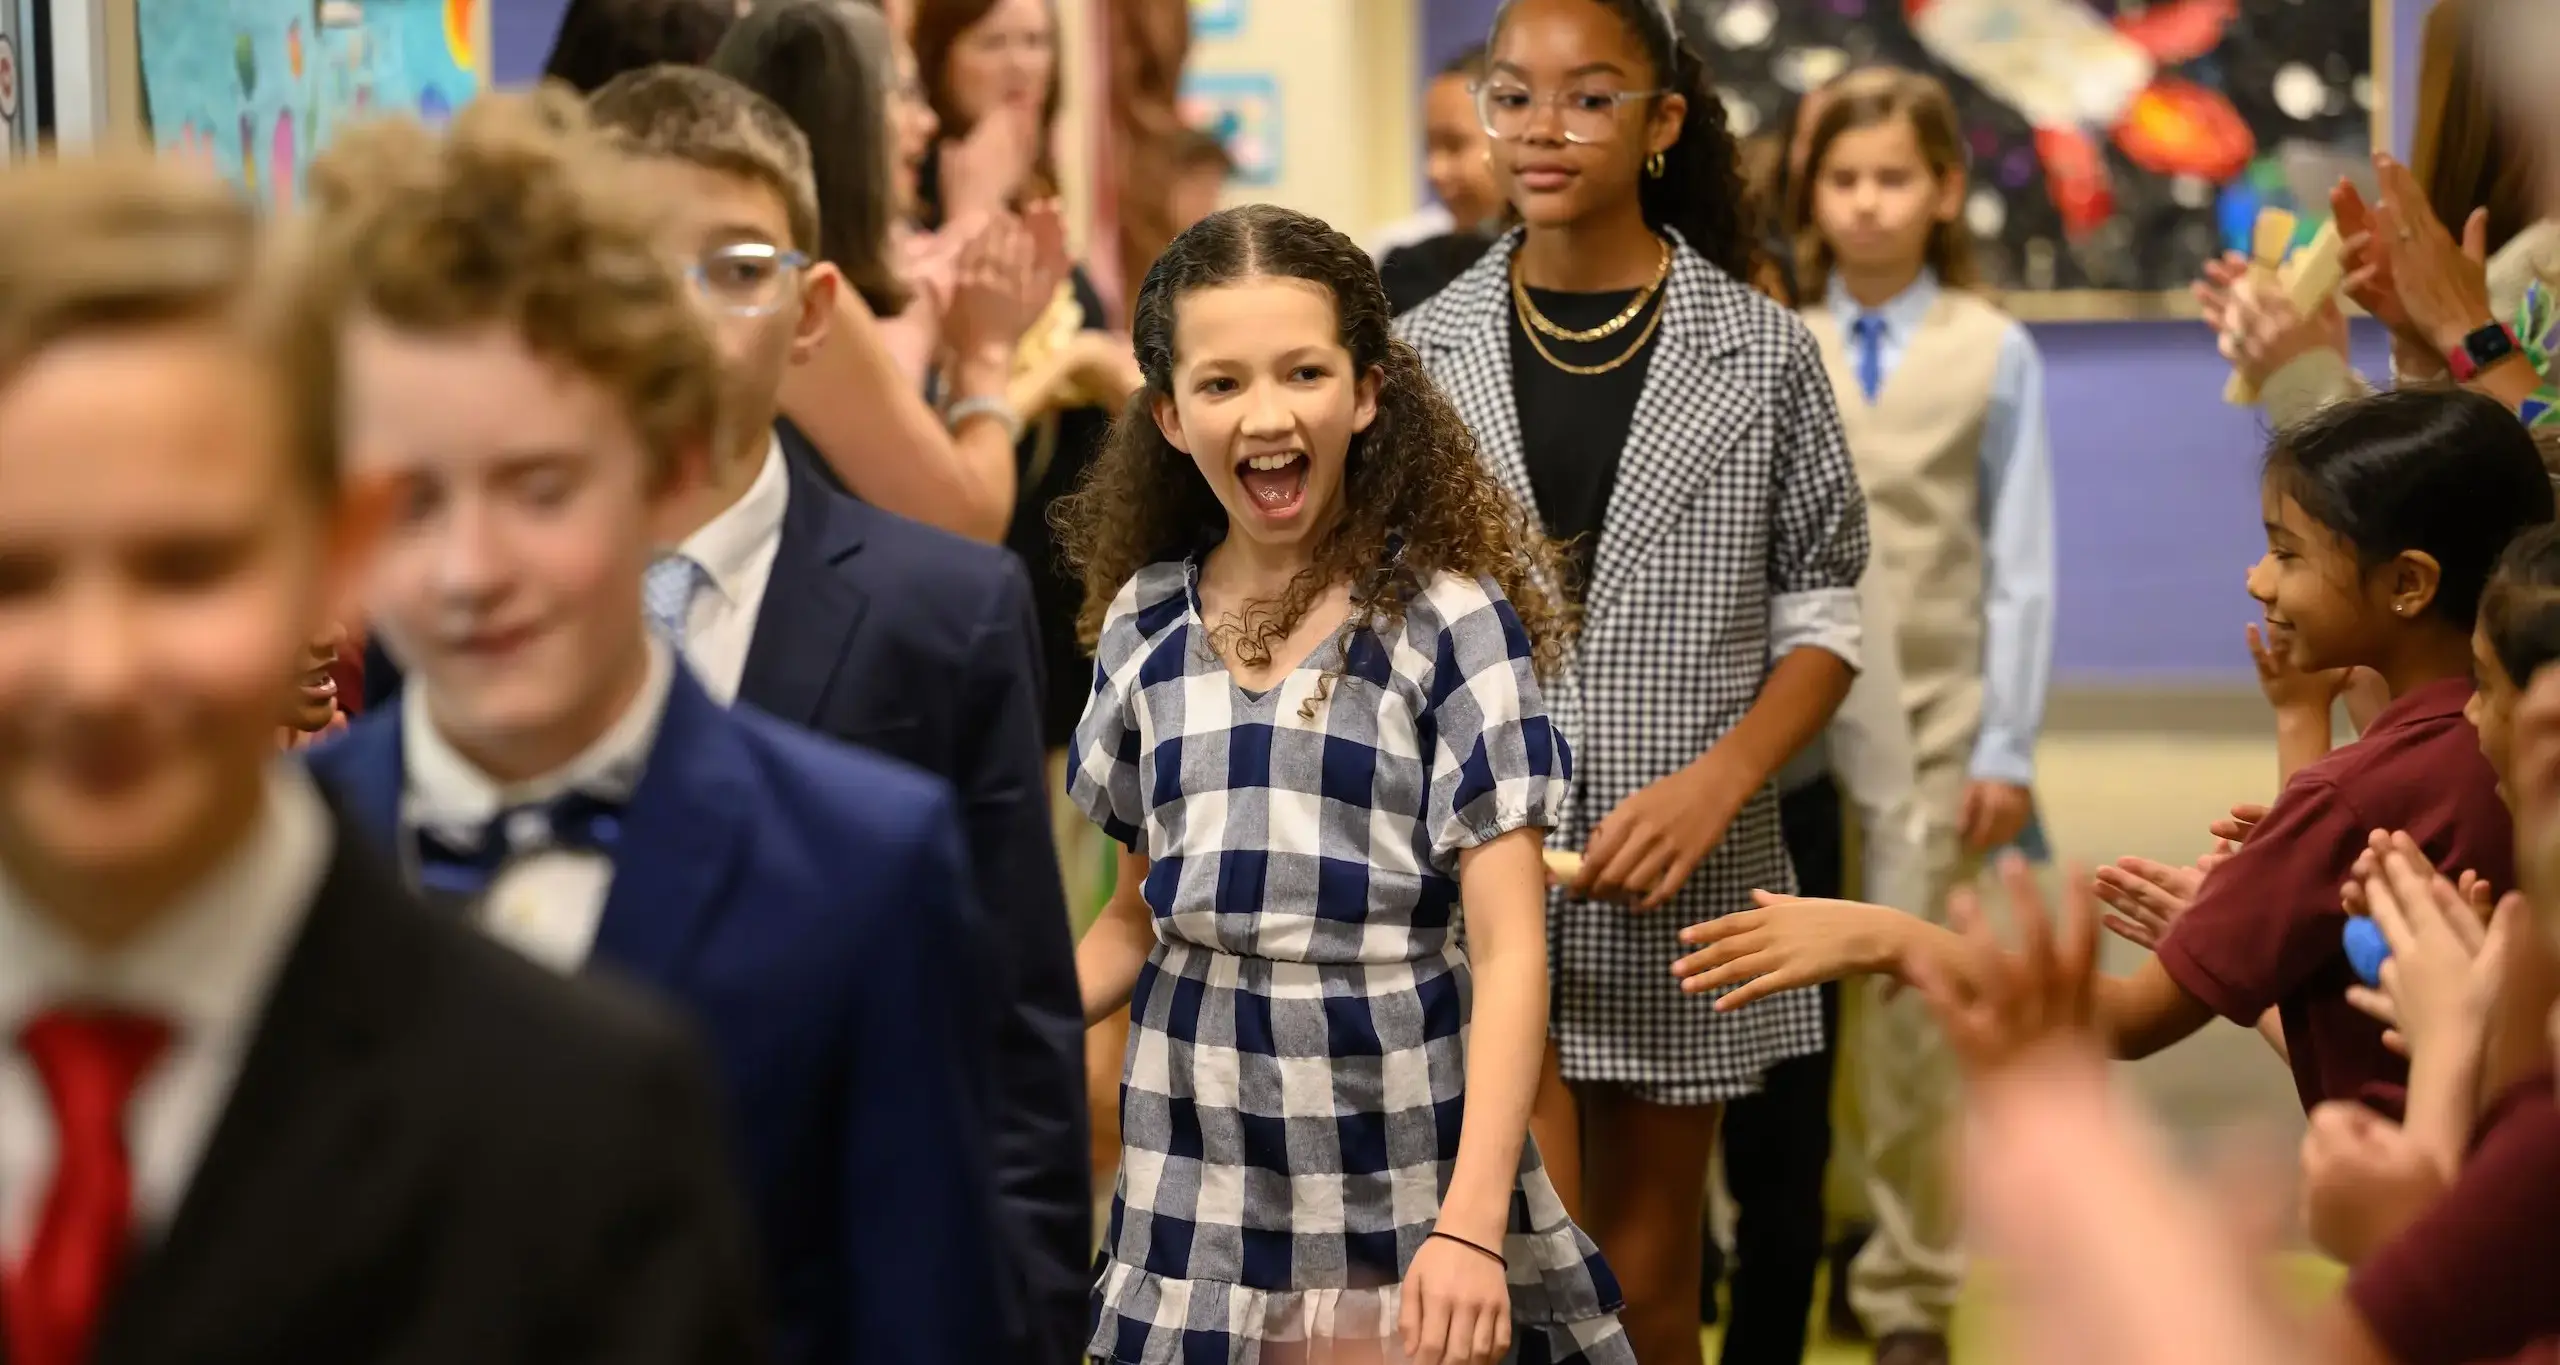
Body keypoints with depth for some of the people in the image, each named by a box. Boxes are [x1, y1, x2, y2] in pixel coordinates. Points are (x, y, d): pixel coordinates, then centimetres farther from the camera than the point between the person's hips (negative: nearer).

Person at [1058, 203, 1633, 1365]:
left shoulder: (1450, 618, -8)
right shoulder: (1141, 624, 5)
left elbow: (1509, 947, -11)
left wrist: (1473, 1222, -21)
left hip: (1398, 1129, -4)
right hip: (1198, 1151, 4)